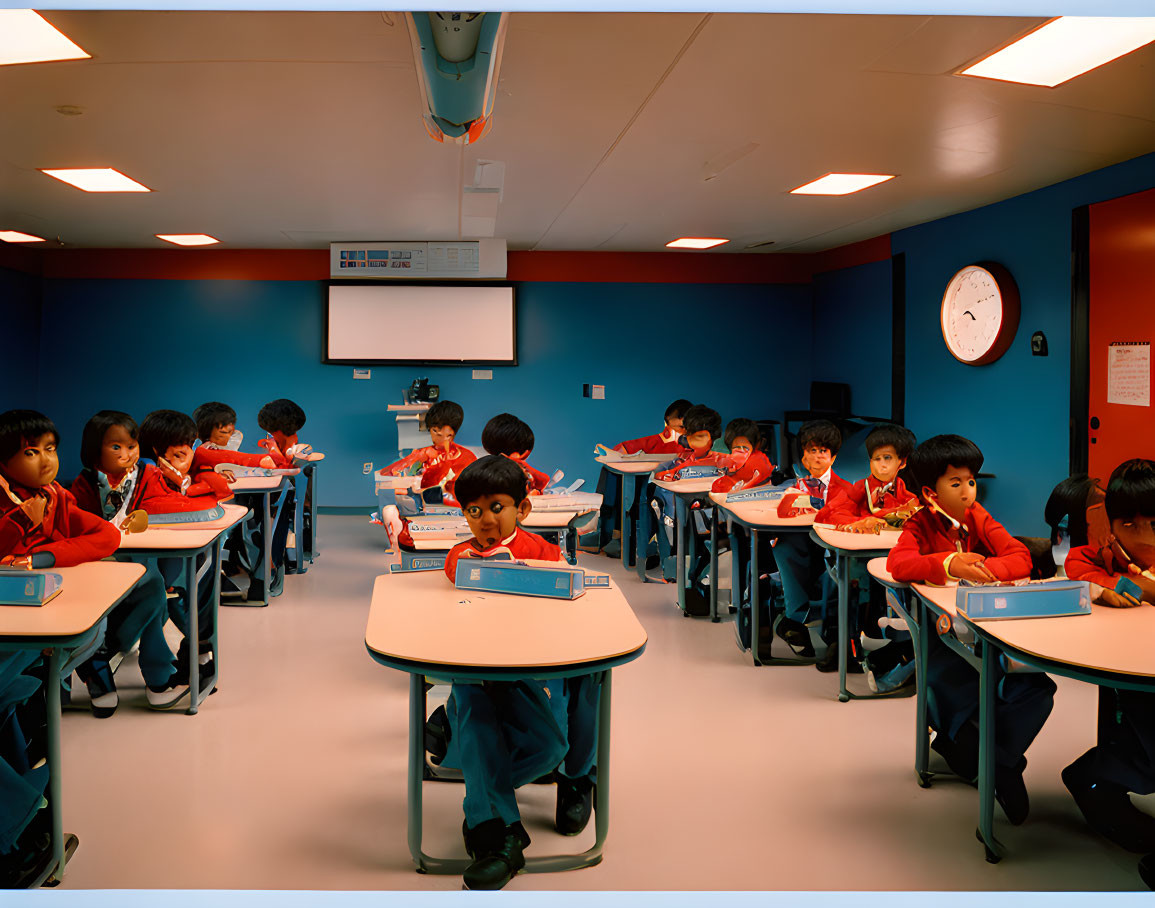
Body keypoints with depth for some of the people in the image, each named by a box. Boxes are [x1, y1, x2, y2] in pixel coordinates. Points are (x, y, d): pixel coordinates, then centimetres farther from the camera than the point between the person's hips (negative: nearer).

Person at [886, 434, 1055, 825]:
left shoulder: (978, 518, 9)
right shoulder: (921, 525, -3)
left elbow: (1020, 557, -3)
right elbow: (897, 563, -23)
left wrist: (980, 568, -23)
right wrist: (948, 564, -38)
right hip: (942, 634, -3)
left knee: (1038, 688, -21)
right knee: (941, 693, -30)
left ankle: (997, 761, -1)